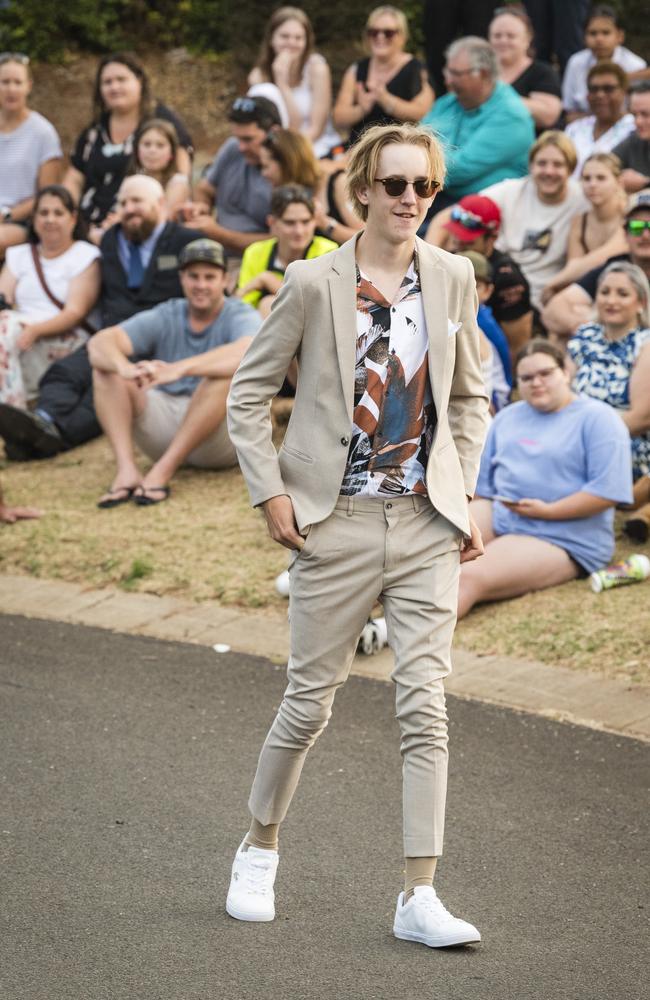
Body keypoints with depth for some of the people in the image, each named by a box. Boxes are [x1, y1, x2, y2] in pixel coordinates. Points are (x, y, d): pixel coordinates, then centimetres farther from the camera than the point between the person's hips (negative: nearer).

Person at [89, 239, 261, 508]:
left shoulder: (240, 316, -4)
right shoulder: (164, 317, 6)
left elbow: (249, 352, -31)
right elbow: (99, 342, -9)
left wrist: (179, 368, -44)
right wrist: (126, 368, -35)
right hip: (164, 424, 4)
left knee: (225, 372, -32)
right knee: (105, 366, -12)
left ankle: (163, 470, -31)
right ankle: (126, 469, -30)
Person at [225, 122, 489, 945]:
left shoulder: (452, 278, 6)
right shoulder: (314, 283, -5)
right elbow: (248, 395, 2)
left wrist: (463, 490, 8)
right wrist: (270, 493, -6)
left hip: (425, 522, 3)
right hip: (338, 522, -2)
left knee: (425, 706, -5)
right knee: (310, 701, 5)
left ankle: (419, 897, -4)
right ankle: (258, 852, 28)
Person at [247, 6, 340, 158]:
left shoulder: (317, 67, -6)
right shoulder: (258, 76, -3)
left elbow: (316, 129, -6)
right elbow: (292, 127, -9)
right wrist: (281, 82, -18)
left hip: (319, 148, -2)